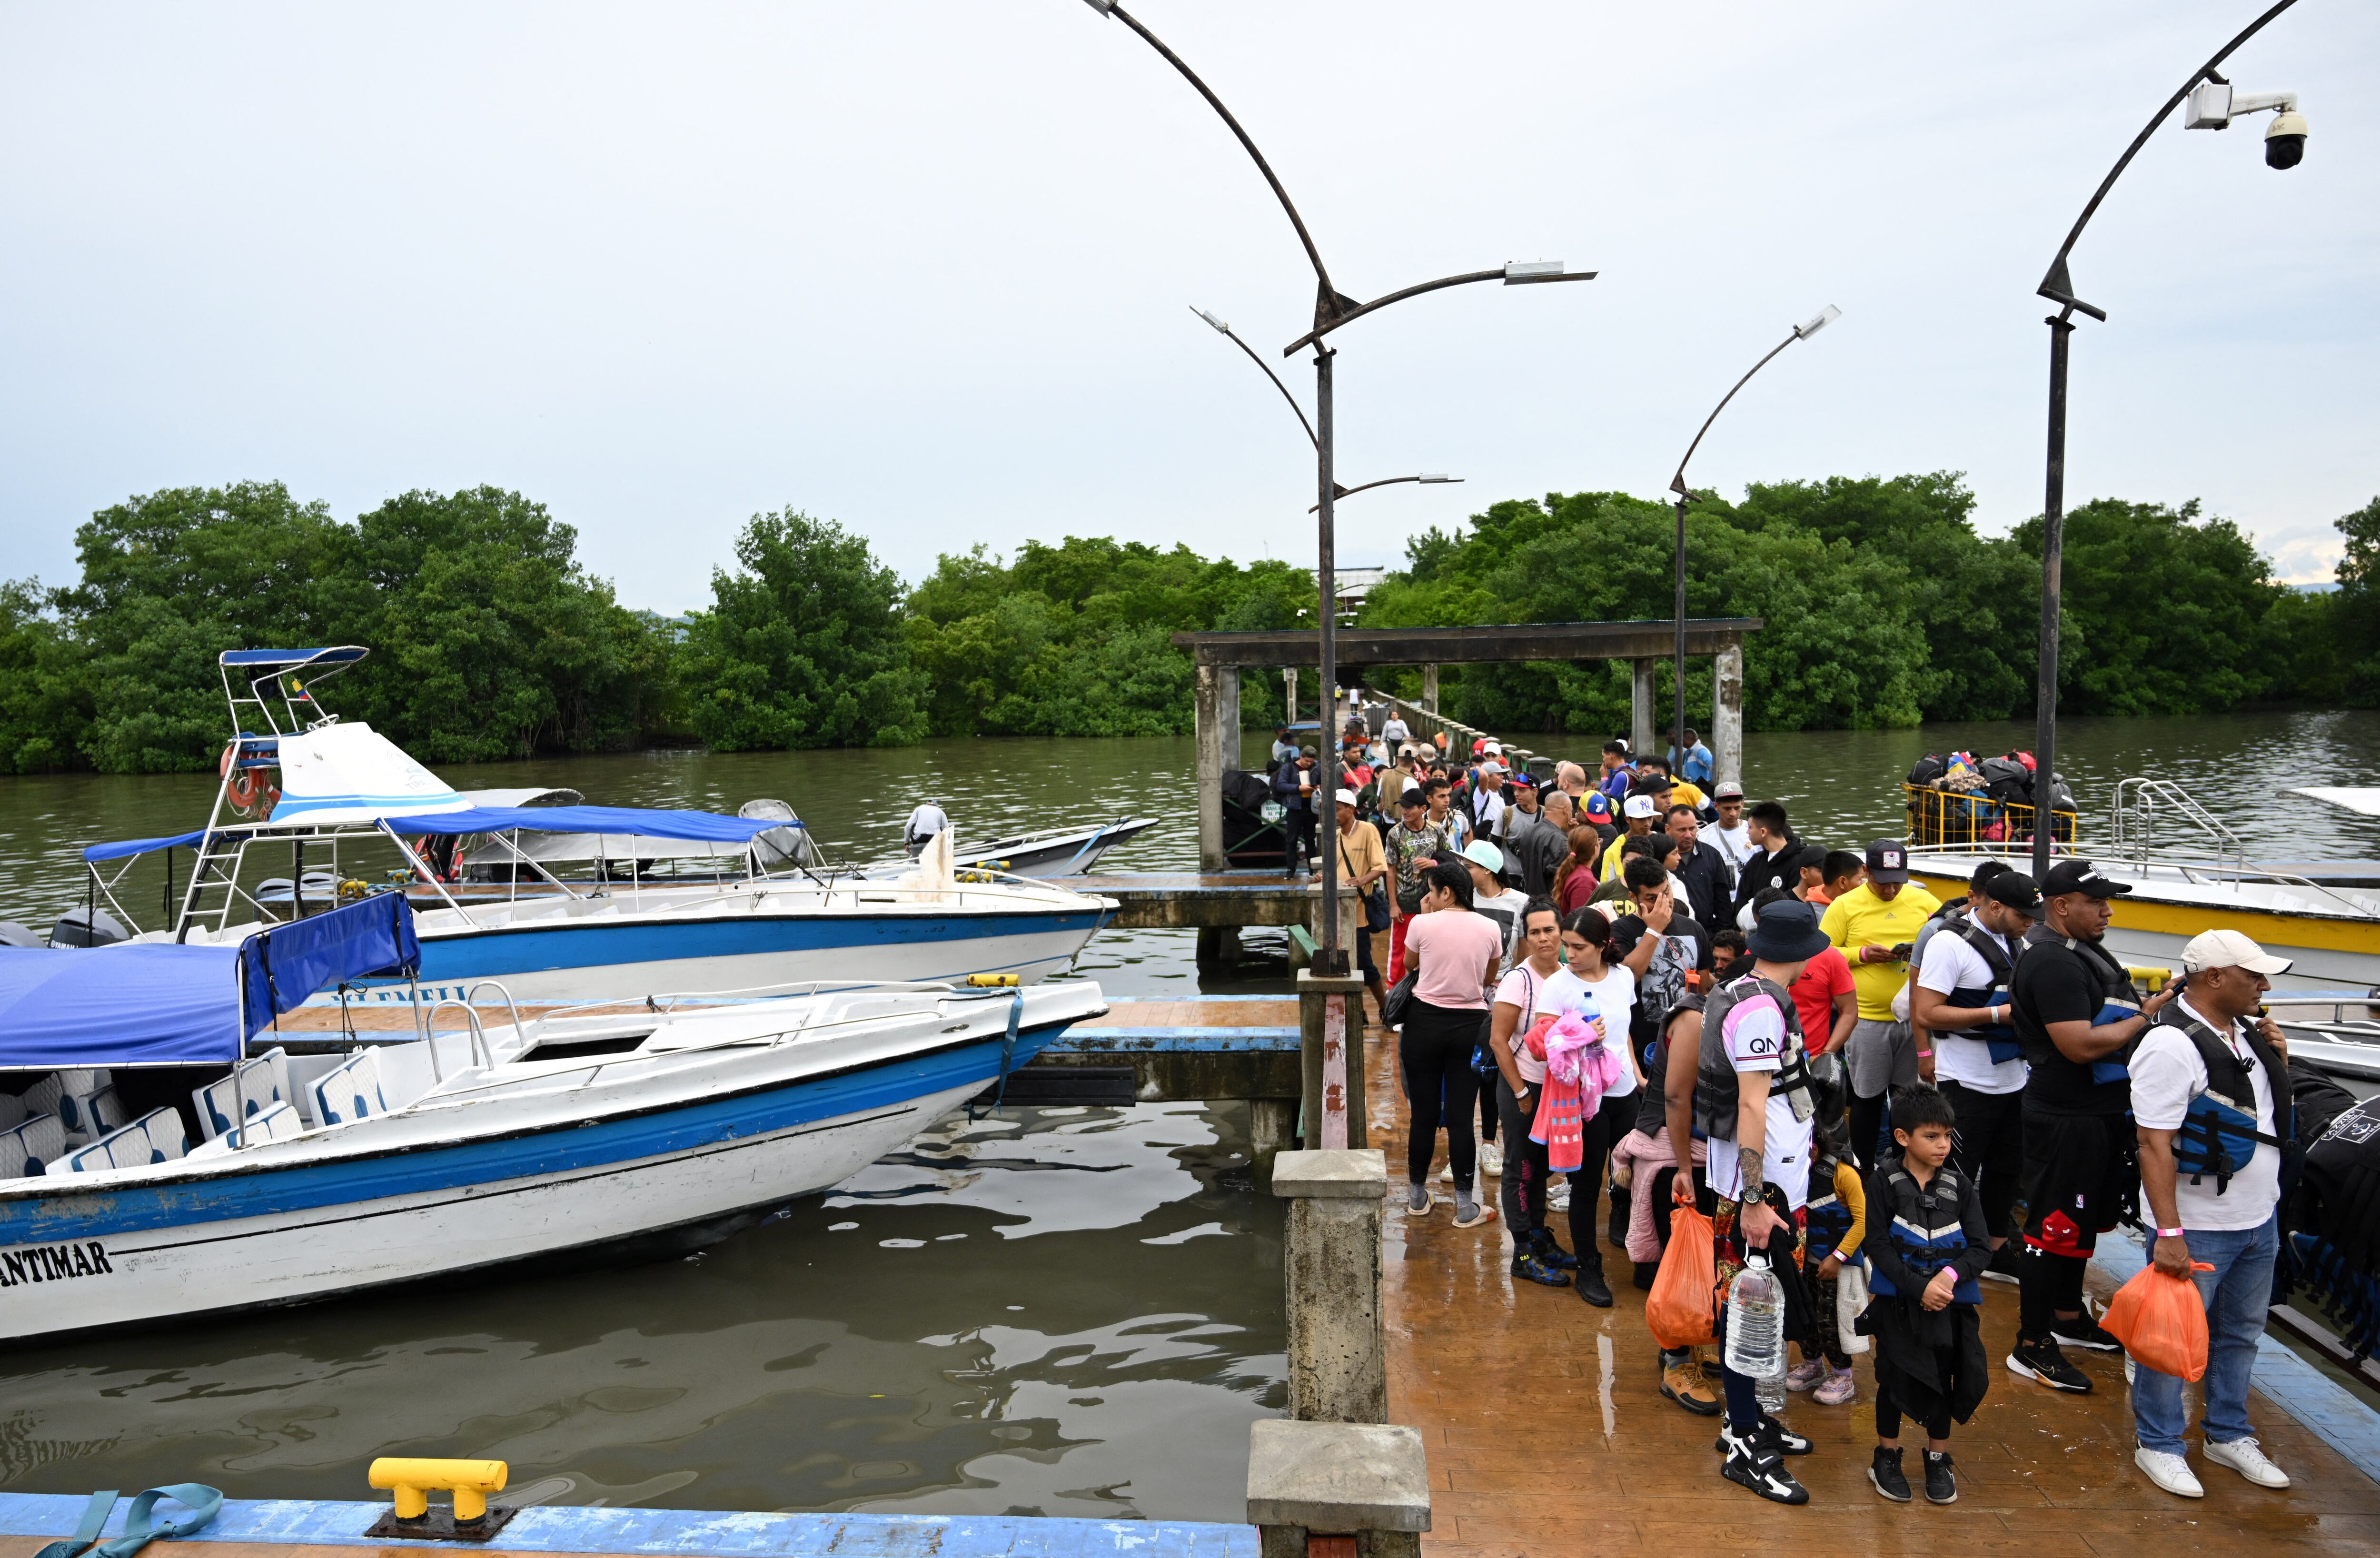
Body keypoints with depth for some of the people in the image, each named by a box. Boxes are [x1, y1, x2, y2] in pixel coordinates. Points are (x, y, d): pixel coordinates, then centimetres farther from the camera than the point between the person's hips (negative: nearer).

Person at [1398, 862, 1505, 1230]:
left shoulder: (1422, 924, -10)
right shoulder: (1489, 928, -2)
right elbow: (1488, 980, 11)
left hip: (1425, 1022, -1)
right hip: (1470, 1025, 1)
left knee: (1423, 1113, 8)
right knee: (1461, 1117, 4)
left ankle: (1417, 1197, 22)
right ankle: (1465, 1207, 7)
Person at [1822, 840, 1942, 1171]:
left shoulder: (1924, 902, 5)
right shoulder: (1845, 906, -3)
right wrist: (1862, 954, -16)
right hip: (1867, 1019, -2)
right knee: (1868, 1098, 6)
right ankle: (1865, 1170, 19)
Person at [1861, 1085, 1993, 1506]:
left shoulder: (1960, 1187, -1)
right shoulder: (1884, 1184, -8)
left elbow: (1978, 1248, -3)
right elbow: (1879, 1247, -11)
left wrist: (1950, 1275, -21)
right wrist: (1919, 1288, -20)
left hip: (1950, 1303, 2)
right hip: (1897, 1302, -2)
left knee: (1942, 1381, 11)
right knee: (1895, 1380, 7)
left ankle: (1939, 1461, 29)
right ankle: (1887, 1458, 25)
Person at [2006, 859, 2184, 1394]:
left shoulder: (2086, 953, 12)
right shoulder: (2052, 962, -21)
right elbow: (2081, 1045, -27)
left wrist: (2147, 1003, 5)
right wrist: (2146, 1016, -17)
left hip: (2099, 1113, 10)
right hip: (2067, 1118, -10)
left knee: (2081, 1222, 22)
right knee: (2053, 1228, -3)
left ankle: (2068, 1317, 37)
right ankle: (2032, 1346, 6)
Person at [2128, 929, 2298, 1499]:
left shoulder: (2243, 1032, 6)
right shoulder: (2172, 1046, -21)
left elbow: (2270, 1111, 21)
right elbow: (2154, 1144, -24)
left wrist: (2278, 1061, 1)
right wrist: (2169, 1233, -27)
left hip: (2259, 1218, 9)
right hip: (2198, 1227, -9)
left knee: (2240, 1334, 21)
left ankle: (2228, 1435, 37)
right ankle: (2158, 1446, 20)